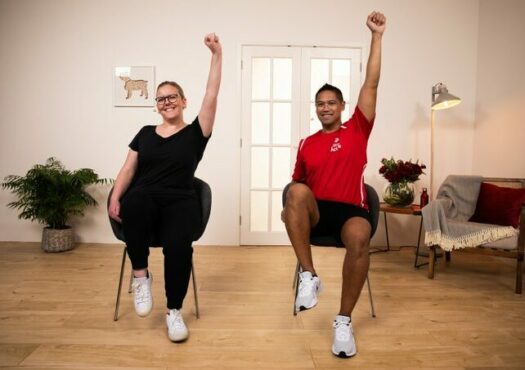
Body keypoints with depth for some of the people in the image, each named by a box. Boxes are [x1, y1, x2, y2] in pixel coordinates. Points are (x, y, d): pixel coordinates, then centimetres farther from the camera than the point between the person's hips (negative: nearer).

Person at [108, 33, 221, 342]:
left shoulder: (195, 132, 9)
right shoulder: (146, 133, 18)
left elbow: (212, 95, 0)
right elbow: (128, 169, 13)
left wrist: (217, 55, -6)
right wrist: (115, 198, -4)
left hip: (180, 202, -1)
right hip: (143, 202, 2)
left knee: (178, 244, -33)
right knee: (136, 198, -37)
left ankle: (174, 311, -10)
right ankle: (141, 276, -17)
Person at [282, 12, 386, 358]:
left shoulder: (356, 130, 10)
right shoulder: (306, 144, 15)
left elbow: (371, 85, 4)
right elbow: (298, 184, 19)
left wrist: (377, 35, 2)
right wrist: (292, 209, -3)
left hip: (350, 211, -1)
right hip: (315, 212, 2)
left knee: (359, 236, -37)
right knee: (296, 192, -33)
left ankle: (344, 320, -20)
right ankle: (309, 276, -26)